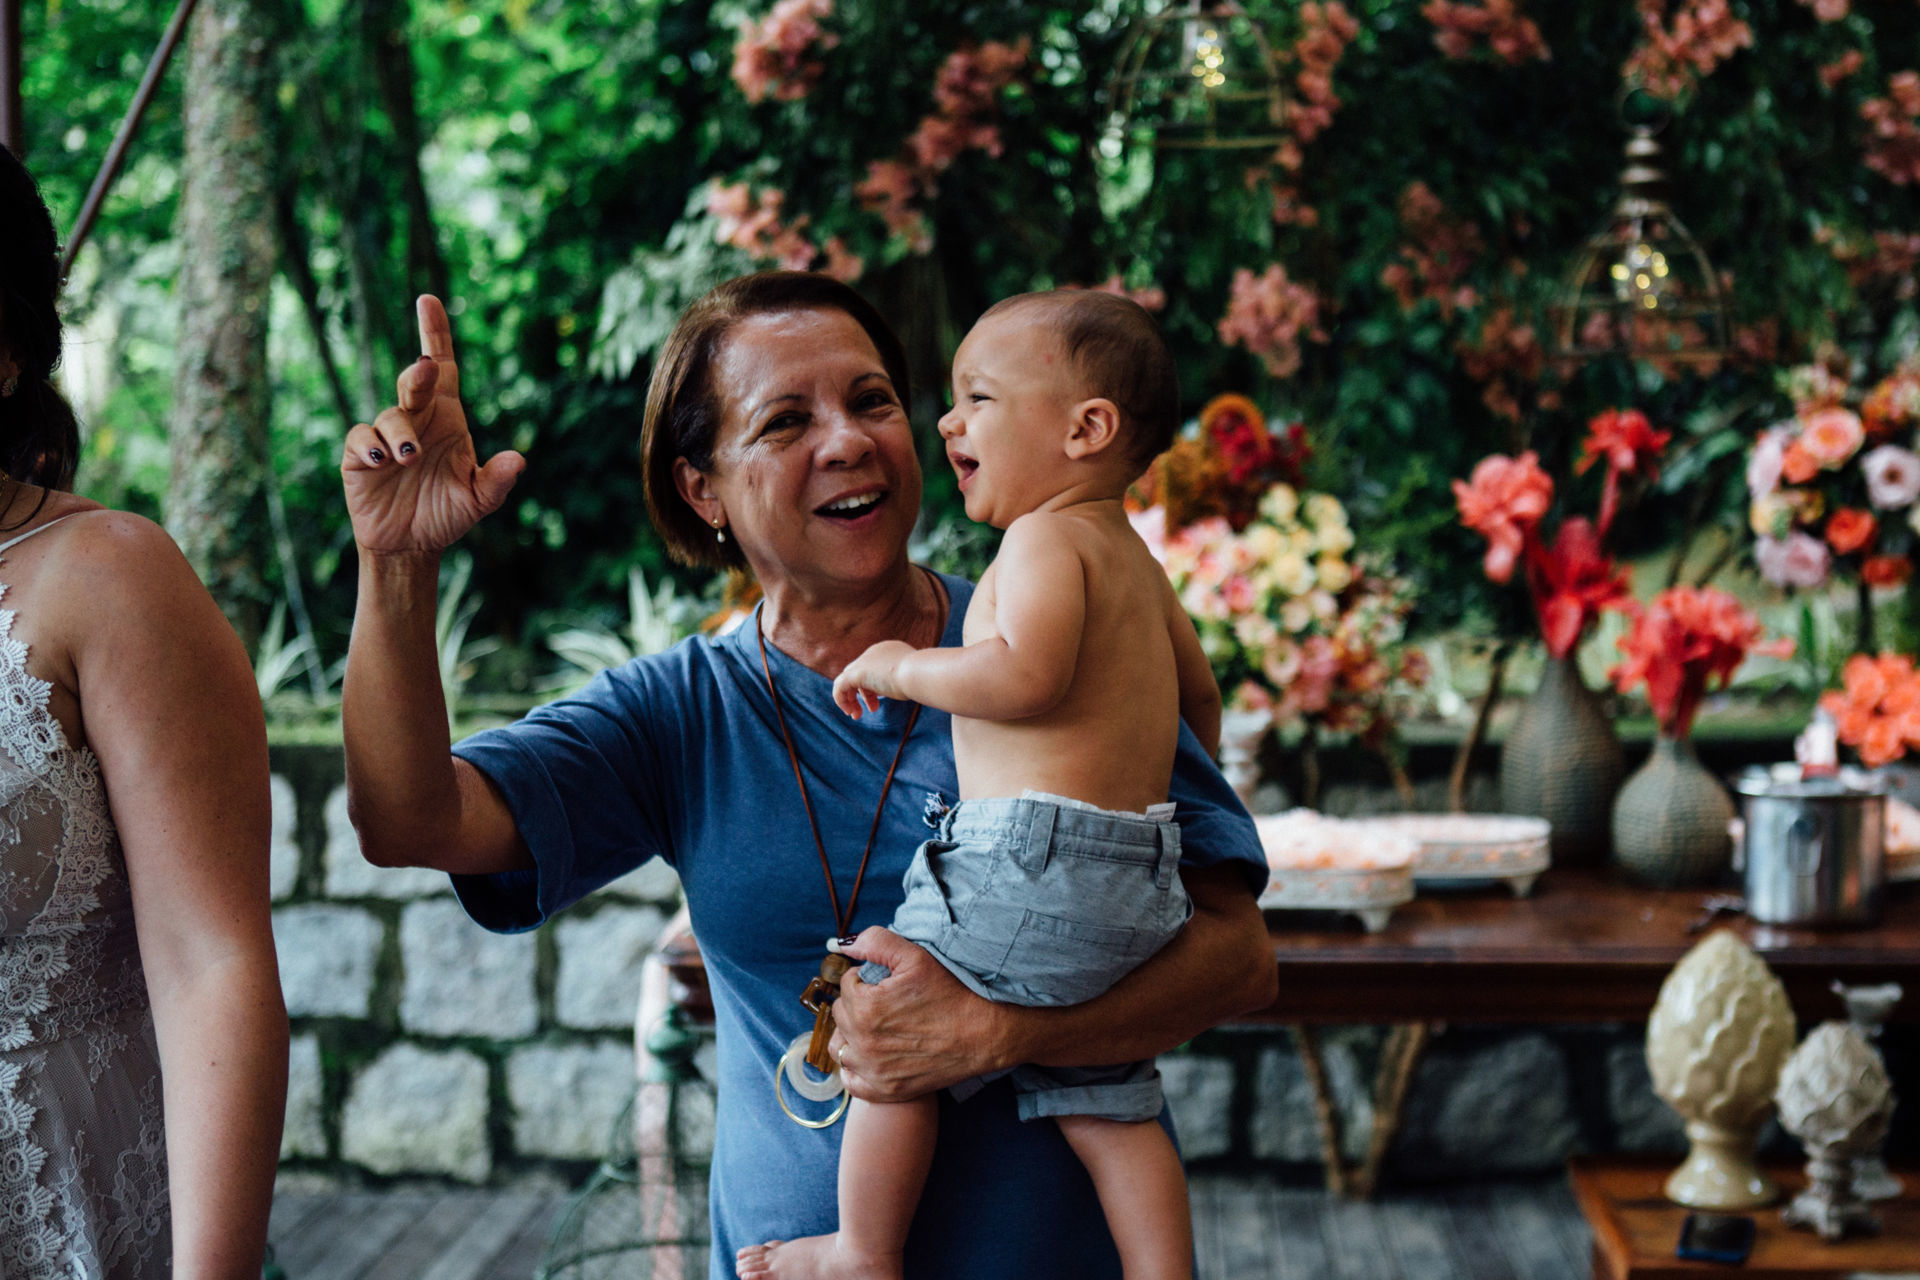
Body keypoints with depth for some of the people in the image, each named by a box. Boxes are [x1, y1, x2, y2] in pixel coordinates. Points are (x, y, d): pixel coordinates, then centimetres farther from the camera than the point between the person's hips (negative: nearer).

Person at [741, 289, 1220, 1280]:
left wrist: (901, 666, -10)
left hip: (1032, 862, -9)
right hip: (1139, 886, 9)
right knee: (1107, 1105, 12)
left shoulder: (1047, 538, -9)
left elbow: (1025, 675, -25)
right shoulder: (1135, 561, 20)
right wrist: (1166, 787, 49)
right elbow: (1199, 690, 32)